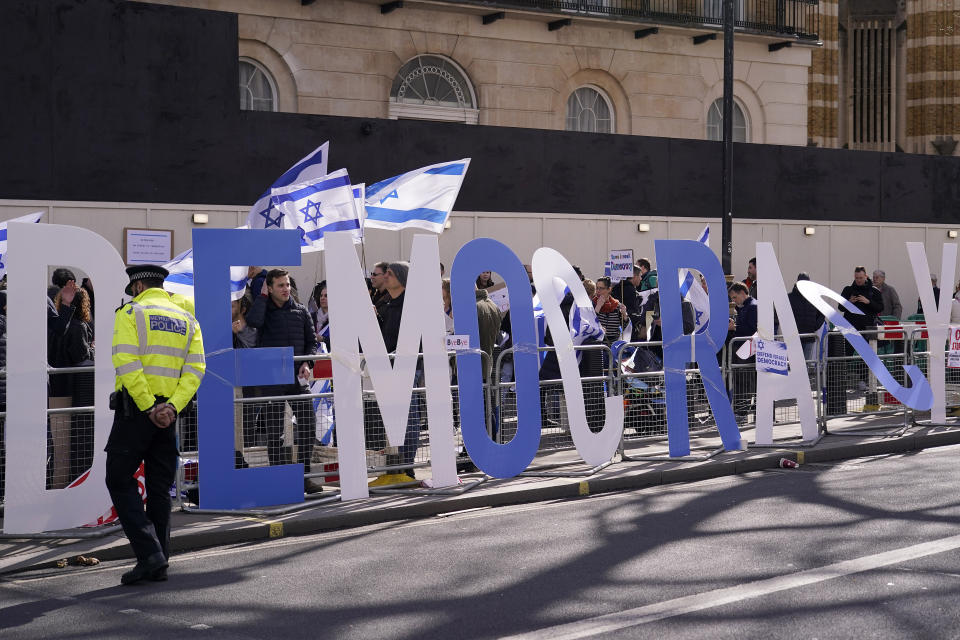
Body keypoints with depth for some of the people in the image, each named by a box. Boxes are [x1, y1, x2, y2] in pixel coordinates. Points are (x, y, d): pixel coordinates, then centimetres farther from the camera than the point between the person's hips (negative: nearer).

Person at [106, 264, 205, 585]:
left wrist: (149, 408, -15)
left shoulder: (130, 312, -1)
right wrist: (172, 407, -8)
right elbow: (196, 369, 1)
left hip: (135, 407, -5)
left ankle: (149, 553, -11)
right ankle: (159, 565, 11)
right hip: (169, 412, 5)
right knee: (159, 487, 11)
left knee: (120, 480, 1)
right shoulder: (187, 319, 14)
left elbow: (127, 364, -15)